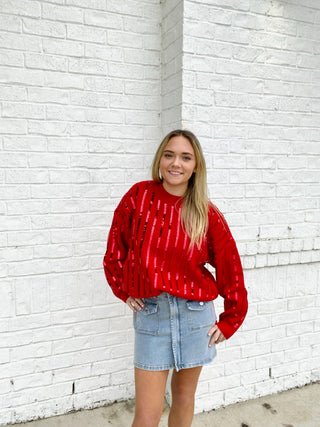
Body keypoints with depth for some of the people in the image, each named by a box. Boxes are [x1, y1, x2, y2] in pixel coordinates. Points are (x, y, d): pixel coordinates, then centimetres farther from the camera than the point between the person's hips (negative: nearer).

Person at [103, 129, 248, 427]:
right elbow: (115, 248, 7)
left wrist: (230, 321, 5)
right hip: (149, 312, -1)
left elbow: (230, 268, 2)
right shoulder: (139, 196, -5)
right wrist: (124, 291, 7)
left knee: (184, 396, 19)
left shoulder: (207, 214, -5)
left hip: (195, 313, 1)